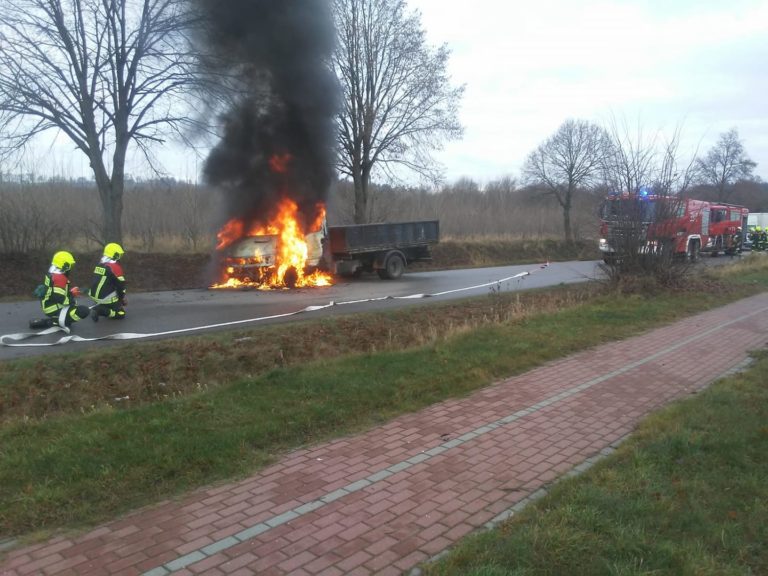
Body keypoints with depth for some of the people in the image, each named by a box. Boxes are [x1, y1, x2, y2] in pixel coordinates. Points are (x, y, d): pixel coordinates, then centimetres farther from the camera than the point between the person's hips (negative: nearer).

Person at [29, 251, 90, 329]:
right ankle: (58, 321, -17)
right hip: (55, 309, -10)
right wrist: (73, 301, -14)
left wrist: (71, 292, 17)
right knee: (85, 311, -20)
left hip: (48, 306, 10)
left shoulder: (52, 274, 11)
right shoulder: (60, 278, -19)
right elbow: (59, 298, -26)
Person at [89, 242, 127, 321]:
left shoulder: (100, 264, 9)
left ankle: (100, 306, 12)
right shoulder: (115, 266, -16)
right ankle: (100, 310, -15)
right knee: (121, 314, 3)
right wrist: (122, 299, 5)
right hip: (106, 298, -8)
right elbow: (121, 285, -11)